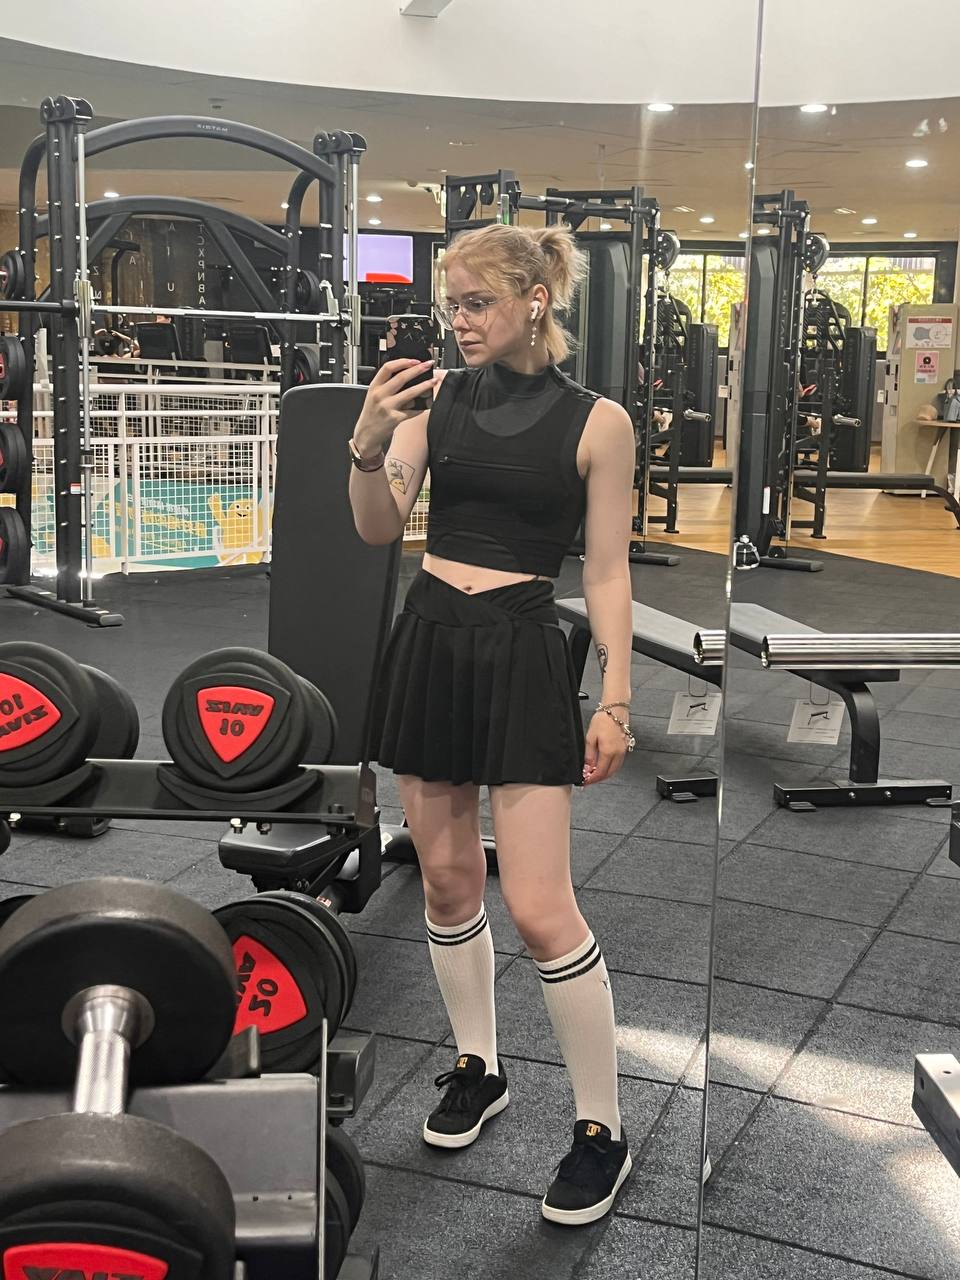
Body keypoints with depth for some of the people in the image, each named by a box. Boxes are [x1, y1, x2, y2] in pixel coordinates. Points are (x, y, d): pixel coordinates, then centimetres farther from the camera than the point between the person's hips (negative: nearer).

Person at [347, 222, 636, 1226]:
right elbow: (379, 529, -2)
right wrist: (369, 441, -20)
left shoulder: (596, 421, -5)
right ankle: (477, 1068, 34)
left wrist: (616, 699, -5)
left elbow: (606, 572, -2)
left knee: (539, 909, -7)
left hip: (523, 654, -4)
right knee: (446, 876, 13)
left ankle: (602, 1131, 10)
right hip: (428, 642, 5)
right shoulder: (439, 395, 4)